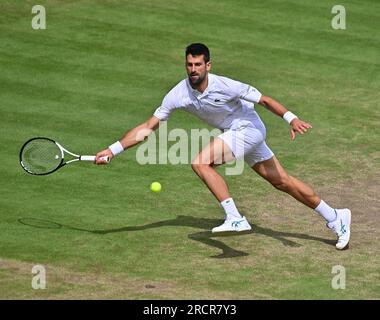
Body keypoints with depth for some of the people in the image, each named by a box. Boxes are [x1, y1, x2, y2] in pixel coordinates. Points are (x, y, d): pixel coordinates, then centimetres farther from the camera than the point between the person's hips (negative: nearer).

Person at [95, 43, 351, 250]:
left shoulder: (225, 86, -26)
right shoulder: (179, 95, -12)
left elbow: (265, 100, -20)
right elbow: (148, 128, -9)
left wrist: (292, 119, -36)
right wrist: (113, 150, -15)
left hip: (249, 128, -6)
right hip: (234, 135, 6)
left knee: (201, 162, -23)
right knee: (282, 182, 10)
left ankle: (235, 218, -21)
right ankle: (334, 218, 22)